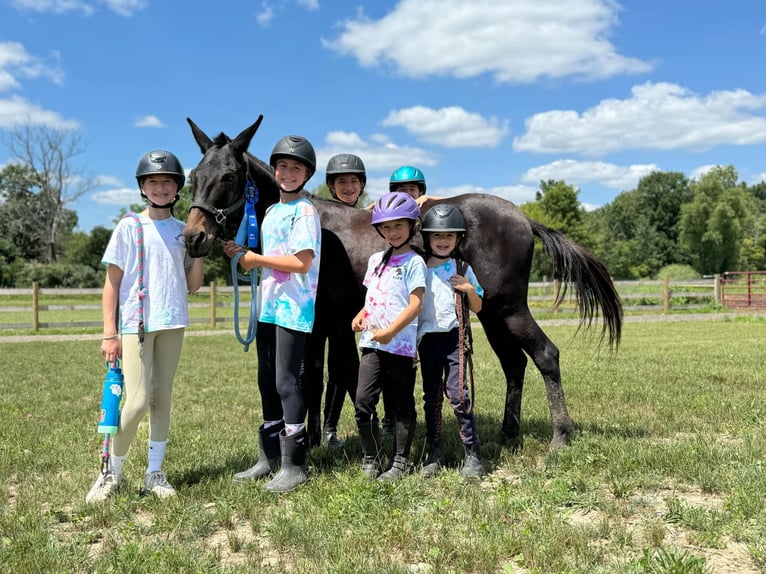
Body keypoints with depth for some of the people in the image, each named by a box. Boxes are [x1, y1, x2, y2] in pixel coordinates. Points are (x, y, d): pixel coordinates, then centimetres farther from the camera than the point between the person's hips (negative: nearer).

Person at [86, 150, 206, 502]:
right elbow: (111, 284, -1)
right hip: (135, 324, -3)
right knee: (137, 401, -10)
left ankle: (154, 472, 18)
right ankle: (112, 472, 10)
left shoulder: (183, 231, 9)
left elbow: (192, 285, 8)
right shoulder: (129, 227, 0)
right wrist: (109, 334, -6)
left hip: (172, 324, 4)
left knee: (162, 398, 8)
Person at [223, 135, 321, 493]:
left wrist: (256, 259, -13)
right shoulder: (271, 211, 17)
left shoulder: (305, 211, -9)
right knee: (267, 382, 14)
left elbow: (301, 262, -19)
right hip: (268, 306, 9)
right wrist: (242, 253, 4)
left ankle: (294, 466, 1)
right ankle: (268, 457, 26)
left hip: (293, 309, -9)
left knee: (286, 383, -8)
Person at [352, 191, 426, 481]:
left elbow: (415, 305, -13)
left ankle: (401, 462, 19)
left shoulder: (414, 262, -5)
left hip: (400, 345, -5)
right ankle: (370, 461, 13)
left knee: (402, 404, 6)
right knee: (363, 401, -2)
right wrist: (361, 315, 2)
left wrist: (390, 332, -22)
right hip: (371, 343, 5)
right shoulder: (376, 259, 15)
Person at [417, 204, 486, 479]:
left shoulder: (463, 269, 2)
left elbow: (477, 308, 7)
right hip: (427, 339, 3)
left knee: (458, 395, -8)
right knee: (431, 397, 9)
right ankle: (434, 452, 19)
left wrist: (470, 290, -13)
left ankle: (473, 455, 1)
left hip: (454, 338, -2)